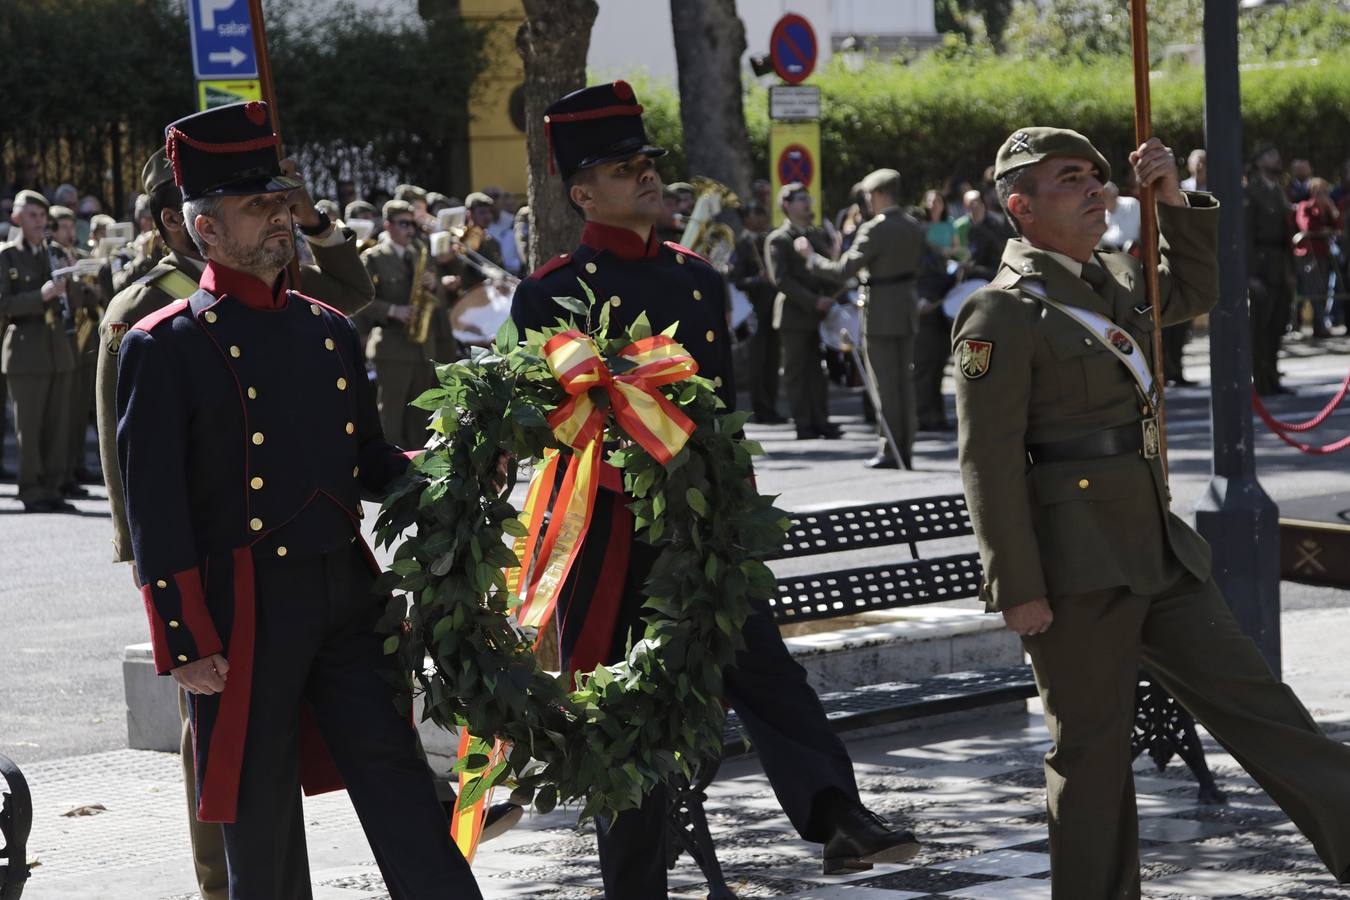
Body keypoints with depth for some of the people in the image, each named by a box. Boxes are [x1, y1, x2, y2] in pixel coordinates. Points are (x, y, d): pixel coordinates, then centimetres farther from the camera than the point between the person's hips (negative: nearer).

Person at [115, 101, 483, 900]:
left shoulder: (330, 332, 13)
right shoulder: (164, 348, -6)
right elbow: (155, 511, -9)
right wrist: (185, 646, -13)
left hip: (347, 593, 5)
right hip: (245, 611, -5)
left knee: (397, 779, 3)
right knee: (261, 810, 5)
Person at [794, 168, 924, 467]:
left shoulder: (875, 229, -18)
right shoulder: (914, 228, 6)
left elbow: (842, 271, -18)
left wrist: (810, 256, -5)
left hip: (880, 314, -7)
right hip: (907, 310, 7)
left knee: (885, 385, -2)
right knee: (904, 381, 12)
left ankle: (889, 451, 1)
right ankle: (905, 450, 15)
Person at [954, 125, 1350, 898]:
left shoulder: (1112, 279, 14)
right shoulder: (1003, 313, -11)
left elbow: (1196, 291, 33)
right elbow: (990, 460, -15)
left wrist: (1176, 201, 14)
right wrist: (1018, 590, -19)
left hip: (1157, 549, 8)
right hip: (1076, 571, -8)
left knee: (1255, 701, 6)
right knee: (1094, 747, 0)